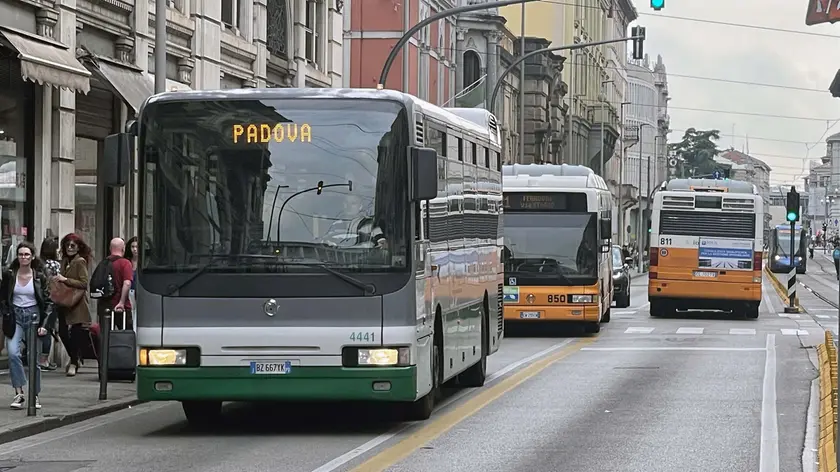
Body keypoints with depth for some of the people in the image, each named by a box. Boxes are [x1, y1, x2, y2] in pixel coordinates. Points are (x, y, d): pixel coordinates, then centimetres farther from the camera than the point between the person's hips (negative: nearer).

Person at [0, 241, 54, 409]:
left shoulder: (40, 277, 0)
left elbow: (47, 302, 3)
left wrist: (44, 324, -6)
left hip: (33, 316, 0)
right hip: (14, 316, 0)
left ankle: (35, 395, 16)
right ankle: (19, 392, -19)